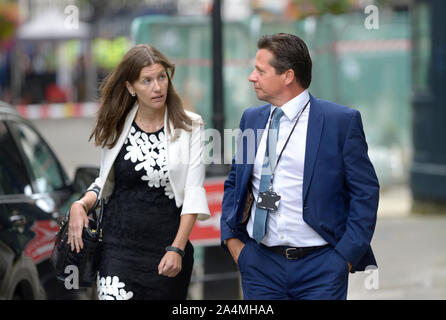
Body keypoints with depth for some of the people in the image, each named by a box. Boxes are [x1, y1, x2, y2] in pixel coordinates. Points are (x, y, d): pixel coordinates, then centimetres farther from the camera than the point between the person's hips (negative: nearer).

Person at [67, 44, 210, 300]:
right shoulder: (116, 128, 7)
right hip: (118, 247, 1)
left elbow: (194, 192, -4)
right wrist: (81, 205, -2)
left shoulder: (189, 126, 0)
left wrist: (177, 249, -12)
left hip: (168, 246, -1)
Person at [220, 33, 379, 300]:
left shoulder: (342, 121, -5)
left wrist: (346, 255, -9)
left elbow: (366, 191, -4)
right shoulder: (251, 119, 10)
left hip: (320, 267, -4)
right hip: (261, 265, 4)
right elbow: (234, 183, 19)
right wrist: (231, 238, 7)